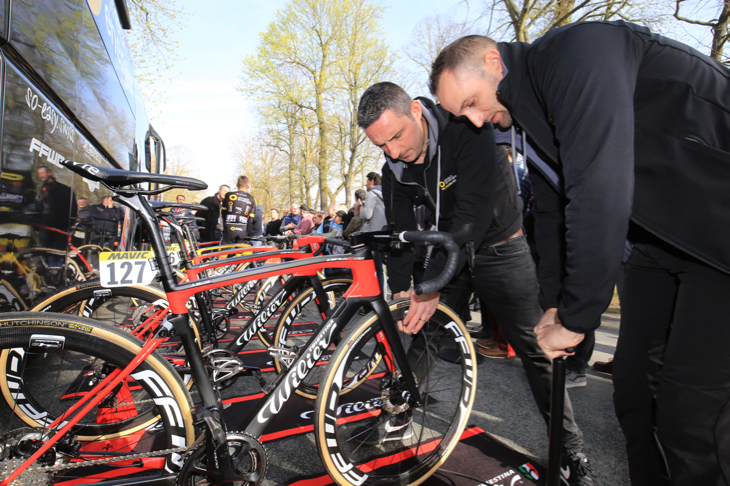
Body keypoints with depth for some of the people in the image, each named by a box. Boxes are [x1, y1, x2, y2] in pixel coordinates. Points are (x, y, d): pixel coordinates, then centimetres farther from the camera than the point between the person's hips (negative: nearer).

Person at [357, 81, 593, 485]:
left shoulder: (468, 131, -27)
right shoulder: (395, 167, -8)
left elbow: (473, 214, -34)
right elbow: (400, 231, -5)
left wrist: (432, 285, -38)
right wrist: (399, 291, -16)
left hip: (499, 248, -4)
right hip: (448, 249, 5)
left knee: (535, 350, -1)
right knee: (419, 335, 6)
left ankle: (572, 451, 16)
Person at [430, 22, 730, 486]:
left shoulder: (577, 51, -22)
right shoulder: (531, 122, 7)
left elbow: (600, 191, -31)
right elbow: (552, 212, 13)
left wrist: (575, 320, -24)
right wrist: (553, 305, 8)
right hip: (662, 238, 8)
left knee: (689, 409, -8)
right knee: (633, 386, 9)